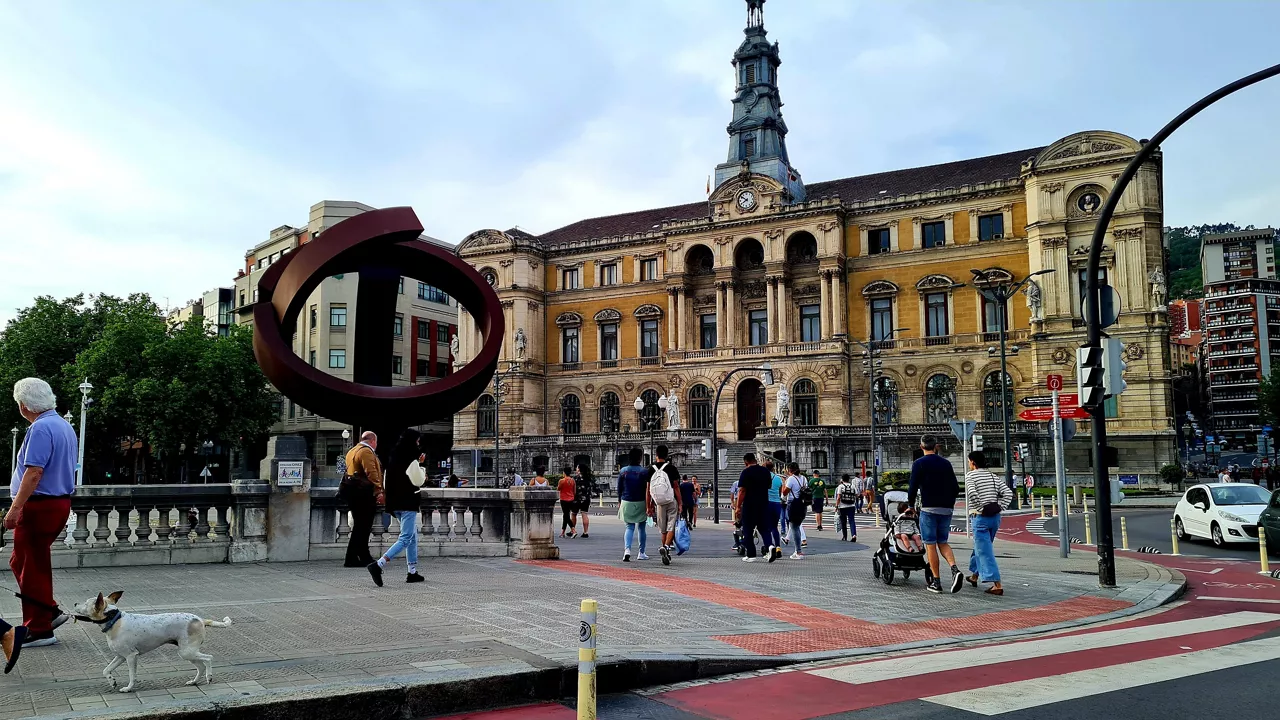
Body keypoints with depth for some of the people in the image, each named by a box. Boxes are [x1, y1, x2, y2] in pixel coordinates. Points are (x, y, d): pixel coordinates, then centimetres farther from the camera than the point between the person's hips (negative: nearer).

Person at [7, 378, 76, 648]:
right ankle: (49, 612, 20)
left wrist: (15, 508, -22)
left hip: (39, 506, -9)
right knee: (21, 562, 19)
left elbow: (34, 472, -25)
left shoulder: (41, 428, -18)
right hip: (60, 502, 9)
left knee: (33, 567, 1)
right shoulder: (64, 425, 13)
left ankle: (39, 630, 9)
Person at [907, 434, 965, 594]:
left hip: (929, 509, -4)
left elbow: (913, 488, -9)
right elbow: (956, 488, 11)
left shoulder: (919, 464, -4)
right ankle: (955, 570, -10)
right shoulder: (946, 463, 10)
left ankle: (936, 582, 4)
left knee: (930, 545, 2)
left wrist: (911, 505, 6)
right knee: (943, 542, 14)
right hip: (946, 509, 5)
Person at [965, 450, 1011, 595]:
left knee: (985, 551, -6)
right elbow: (1007, 493, 2)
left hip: (981, 517, -7)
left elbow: (971, 493, -23)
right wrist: (999, 508, 2)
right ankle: (974, 576, 36)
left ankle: (997, 585, -14)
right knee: (980, 547, 23)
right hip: (995, 517, 7)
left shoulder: (970, 475, -6)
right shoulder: (993, 476, 11)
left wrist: (980, 508, -13)